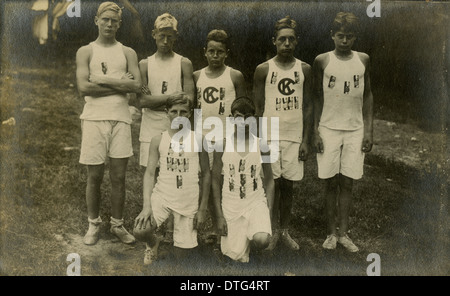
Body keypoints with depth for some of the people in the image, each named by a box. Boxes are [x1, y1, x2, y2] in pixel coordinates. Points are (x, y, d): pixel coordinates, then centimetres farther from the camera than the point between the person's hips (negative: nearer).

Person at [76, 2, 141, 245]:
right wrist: (120, 84, -7)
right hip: (94, 118, -1)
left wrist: (102, 80, -8)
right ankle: (93, 225, 19)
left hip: (120, 118, 1)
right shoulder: (86, 51, 7)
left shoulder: (127, 53, 12)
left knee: (118, 177, 5)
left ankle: (117, 225, 18)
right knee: (94, 177, 4)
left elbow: (136, 85, -4)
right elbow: (84, 87, -8)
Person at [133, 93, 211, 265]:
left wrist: (202, 209, 0)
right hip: (162, 195, 1)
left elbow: (206, 174, 2)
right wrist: (146, 205, -14)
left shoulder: (198, 139, -2)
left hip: (188, 201, -1)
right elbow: (149, 173, -2)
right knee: (140, 231, -23)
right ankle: (153, 243, 15)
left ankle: (187, 239, 40)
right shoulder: (158, 140, 0)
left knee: (181, 253, 1)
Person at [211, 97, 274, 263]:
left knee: (262, 240, -28)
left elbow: (269, 180, 4)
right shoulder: (223, 145, -5)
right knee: (238, 257, -1)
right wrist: (219, 216, -3)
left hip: (256, 202, 0)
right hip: (231, 205, 0)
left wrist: (269, 212, -4)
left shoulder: (261, 145, -2)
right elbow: (216, 181, 1)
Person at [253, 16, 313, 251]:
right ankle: (274, 230, 16)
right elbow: (257, 108, 2)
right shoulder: (263, 69, 1)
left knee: (288, 184, 6)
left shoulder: (304, 69, 6)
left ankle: (285, 230, 20)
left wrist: (306, 139, -1)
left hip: (294, 136, 1)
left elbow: (308, 106, 6)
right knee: (273, 184, 2)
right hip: (270, 135, -1)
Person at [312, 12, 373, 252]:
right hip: (328, 129, -1)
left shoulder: (363, 60, 5)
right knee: (330, 182, 2)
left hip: (355, 130, 2)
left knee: (347, 182, 4)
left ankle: (343, 233, 14)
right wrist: (315, 131, -4)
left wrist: (369, 131, 3)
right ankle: (331, 233, 13)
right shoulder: (322, 61, -1)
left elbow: (367, 95, 8)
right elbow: (316, 97, 2)